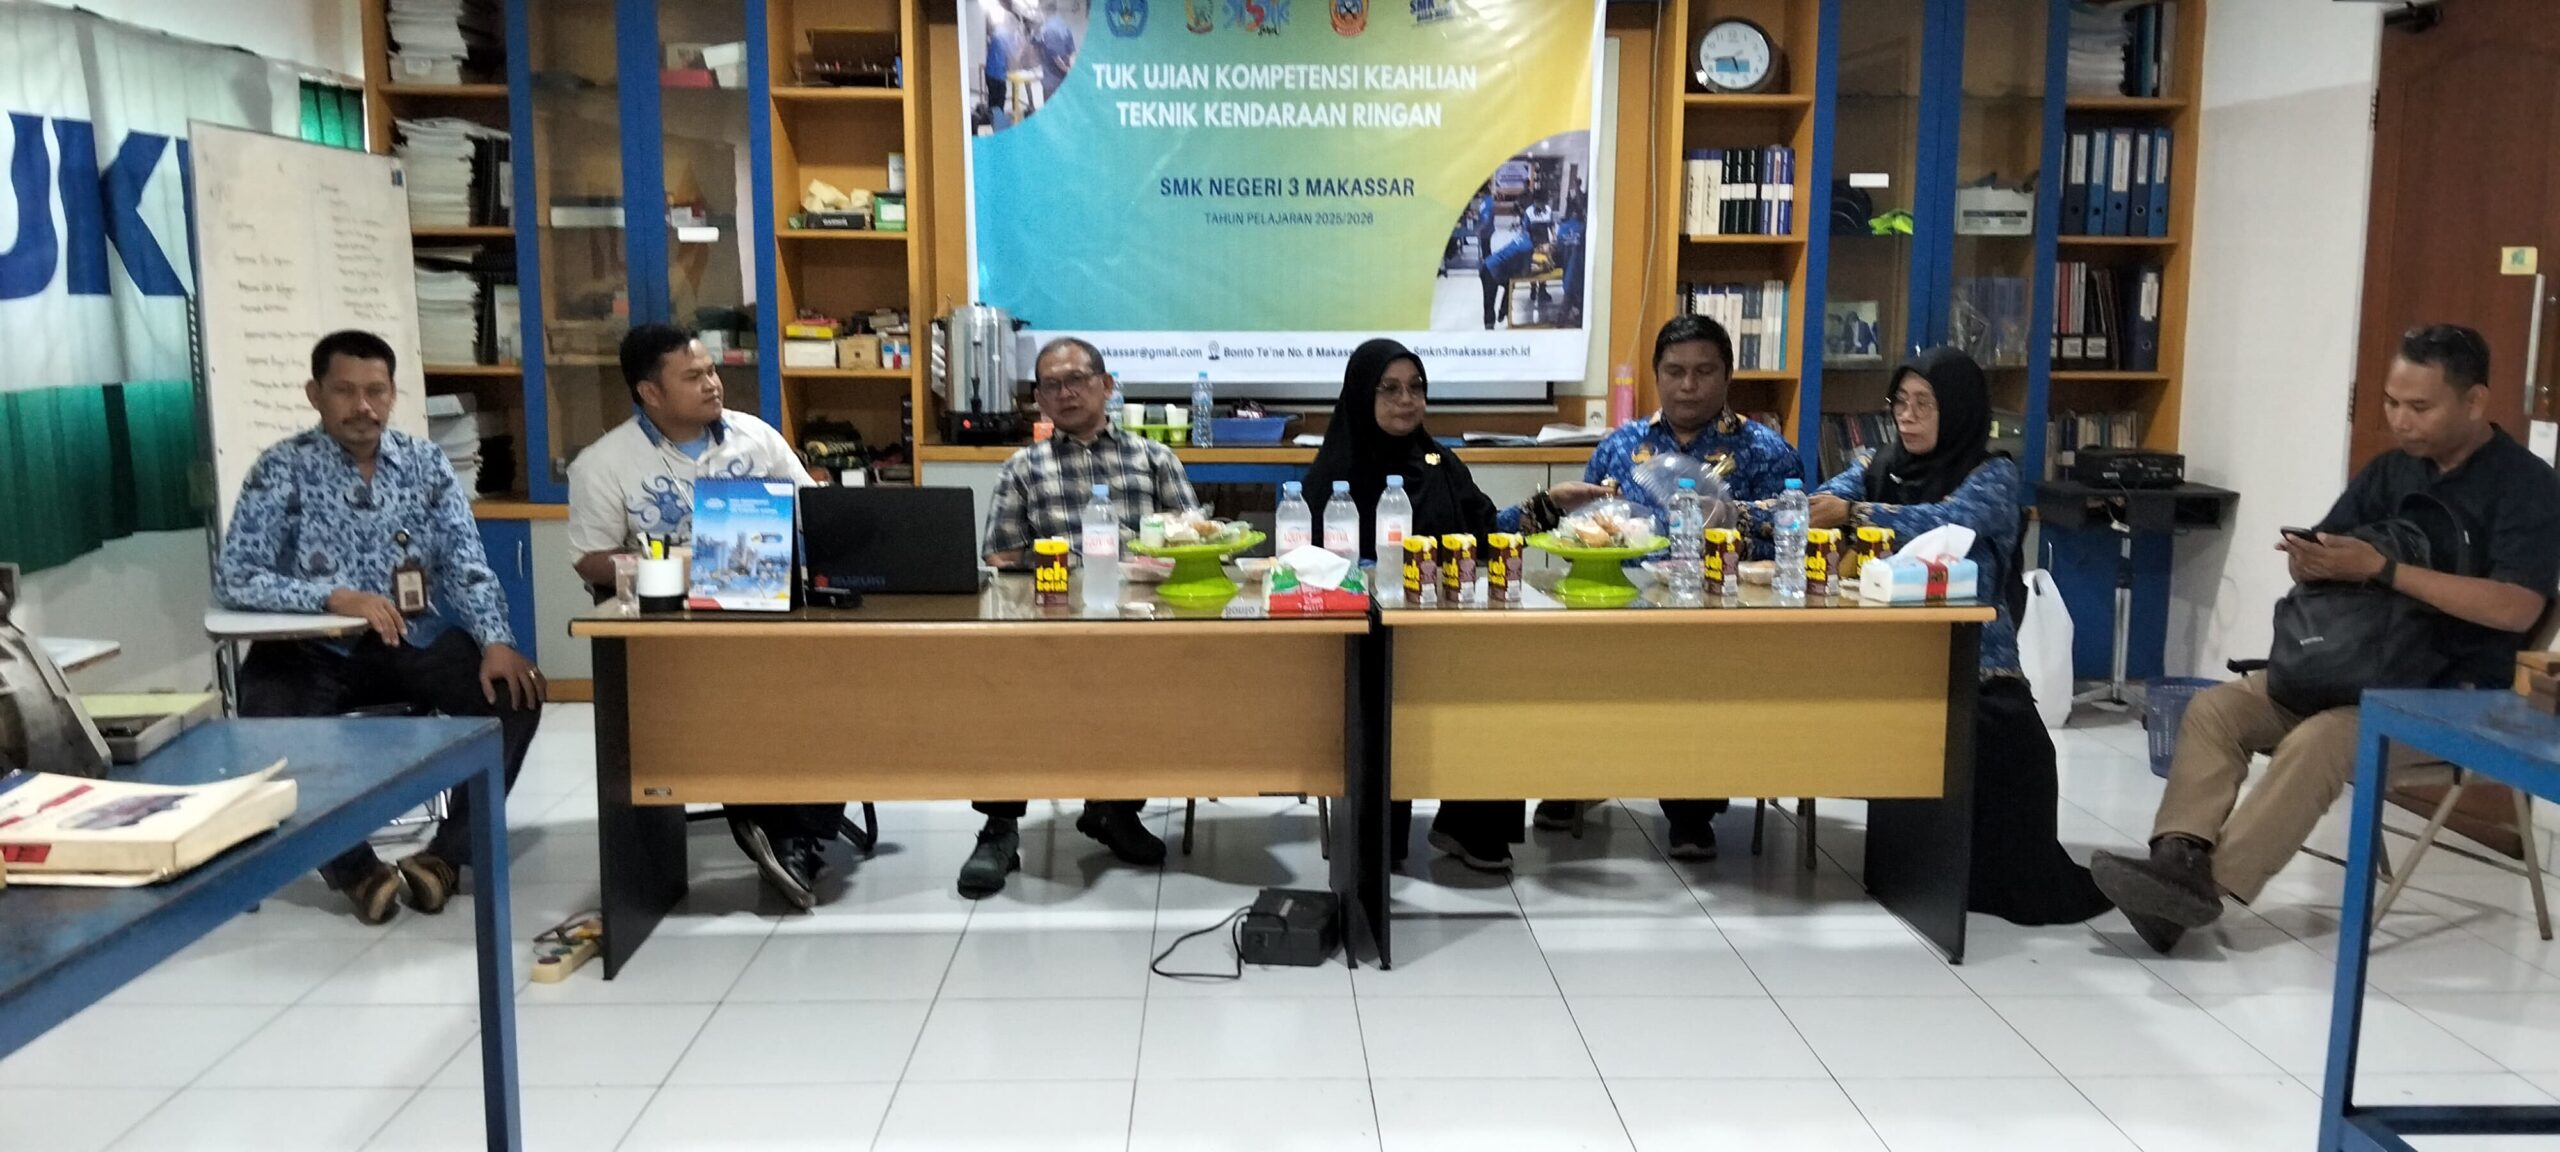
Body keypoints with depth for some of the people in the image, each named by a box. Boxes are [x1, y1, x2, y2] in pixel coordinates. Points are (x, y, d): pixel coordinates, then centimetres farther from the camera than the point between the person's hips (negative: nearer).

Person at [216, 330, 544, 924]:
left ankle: (448, 853, -6)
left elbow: (466, 563, -3)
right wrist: (332, 597, -28)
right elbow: (232, 577, -13)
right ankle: (354, 868, -8)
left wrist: (496, 642, -20)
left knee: (514, 693, -20)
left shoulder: (426, 463, 2)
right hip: (313, 649, -2)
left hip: (416, 640, 2)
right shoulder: (282, 469, -6)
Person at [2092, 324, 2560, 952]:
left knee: (2318, 743, -33)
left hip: (2455, 692, -7)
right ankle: (2180, 858, -29)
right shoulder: (2390, 469, 11)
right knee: (2215, 708, -14)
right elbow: (2323, 561, 13)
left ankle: (2206, 883, -31)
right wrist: (2308, 560, -14)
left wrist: (2381, 569, -26)